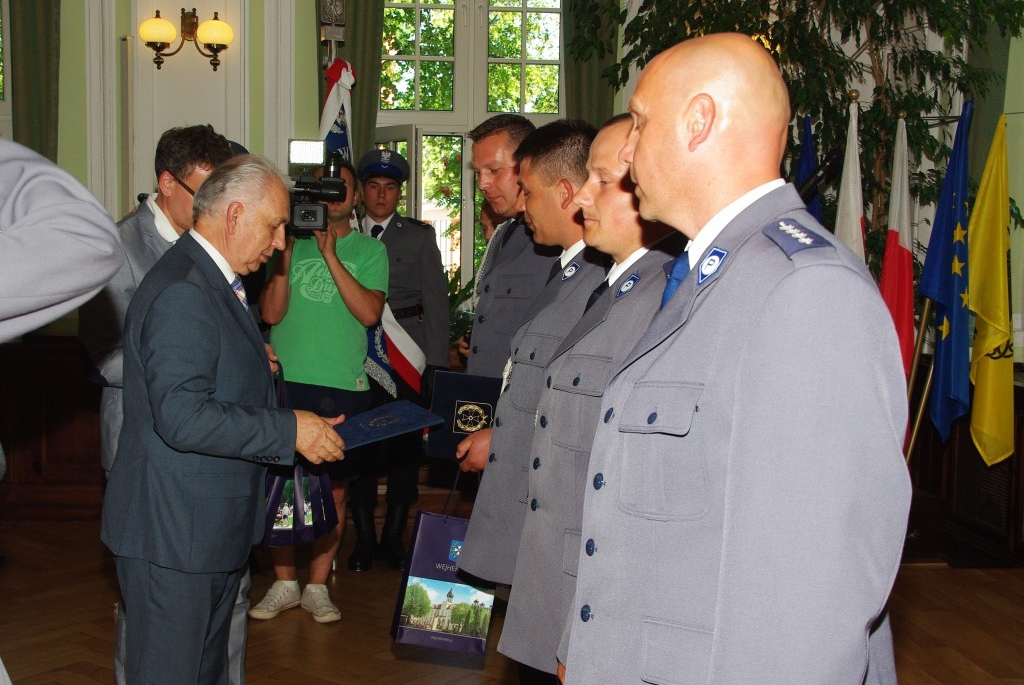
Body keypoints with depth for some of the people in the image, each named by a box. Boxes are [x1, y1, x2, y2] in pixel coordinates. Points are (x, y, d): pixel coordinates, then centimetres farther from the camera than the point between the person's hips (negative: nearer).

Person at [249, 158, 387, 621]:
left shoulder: (369, 250, 6)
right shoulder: (291, 243, 8)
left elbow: (369, 312, -10)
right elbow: (271, 312, -1)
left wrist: (329, 254, -13)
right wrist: (286, 250, -10)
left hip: (342, 387, -1)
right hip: (285, 380, 1)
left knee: (333, 490, 5)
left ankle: (317, 586, 17)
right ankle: (284, 583, 19)